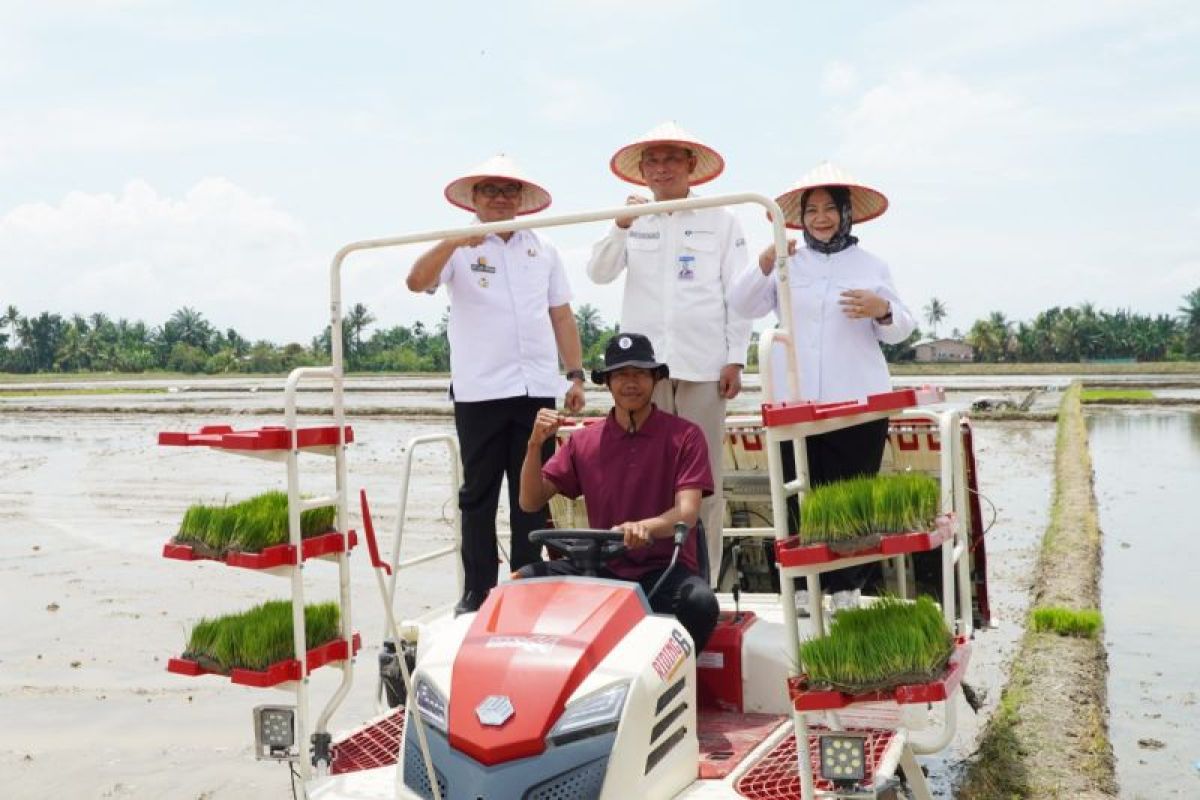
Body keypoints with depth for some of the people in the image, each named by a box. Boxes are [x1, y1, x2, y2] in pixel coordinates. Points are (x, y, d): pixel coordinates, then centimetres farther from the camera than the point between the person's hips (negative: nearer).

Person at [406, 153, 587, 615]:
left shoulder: (543, 250, 16)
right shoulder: (459, 249, 4)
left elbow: (562, 316, 16)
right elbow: (416, 282, -13)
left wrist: (576, 374, 9)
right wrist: (455, 241, -27)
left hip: (537, 388, 3)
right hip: (479, 391, -3)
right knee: (479, 495, 3)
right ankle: (477, 592, 9)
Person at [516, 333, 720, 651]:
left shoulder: (684, 436, 1)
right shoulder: (583, 441, 10)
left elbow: (687, 512, -11)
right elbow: (531, 501, 8)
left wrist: (646, 527, -33)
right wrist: (535, 444, -9)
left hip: (665, 568, -2)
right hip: (602, 568, 2)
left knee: (700, 602, -34)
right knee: (525, 582, -22)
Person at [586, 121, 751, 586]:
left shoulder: (721, 222, 7)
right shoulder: (633, 223, 13)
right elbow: (599, 273, 1)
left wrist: (735, 359, -2)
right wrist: (621, 229, -15)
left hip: (702, 365, -2)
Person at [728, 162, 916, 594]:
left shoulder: (871, 266, 11)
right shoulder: (787, 263, 11)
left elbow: (899, 331, 10)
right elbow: (743, 305, 0)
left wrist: (882, 310, -13)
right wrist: (764, 265, -16)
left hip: (858, 402, 0)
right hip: (796, 404, 1)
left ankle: (848, 587, 11)